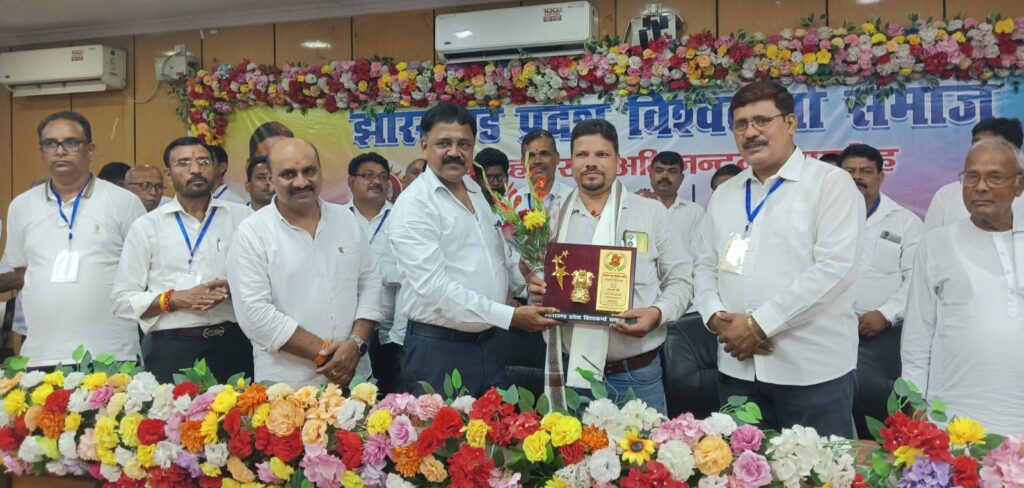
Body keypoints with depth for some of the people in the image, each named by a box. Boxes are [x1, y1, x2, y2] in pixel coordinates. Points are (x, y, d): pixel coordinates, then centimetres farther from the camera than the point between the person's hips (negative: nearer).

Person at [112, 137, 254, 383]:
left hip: (234, 345, 1)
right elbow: (121, 300, 3)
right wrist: (175, 299, -11)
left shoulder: (242, 217, 6)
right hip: (171, 350, 0)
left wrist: (234, 288, -11)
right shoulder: (146, 226, 6)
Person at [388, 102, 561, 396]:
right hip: (438, 350, -7)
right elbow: (434, 287, -22)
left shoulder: (477, 194, 12)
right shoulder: (413, 206, -13)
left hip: (489, 344, 7)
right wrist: (511, 316, -21)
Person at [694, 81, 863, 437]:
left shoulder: (831, 183, -4)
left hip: (813, 370, -5)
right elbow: (706, 266, 15)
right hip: (737, 367, 5)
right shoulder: (723, 195, 14)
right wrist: (716, 317, -5)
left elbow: (834, 267, -15)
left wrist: (760, 324, -16)